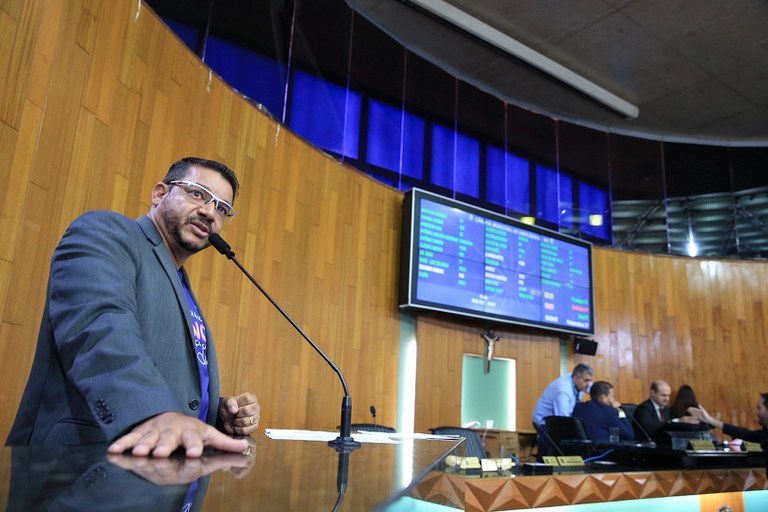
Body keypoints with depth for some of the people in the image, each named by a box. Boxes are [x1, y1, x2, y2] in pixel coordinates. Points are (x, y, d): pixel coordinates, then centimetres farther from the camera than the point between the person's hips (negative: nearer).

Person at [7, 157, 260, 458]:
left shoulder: (182, 291, 22)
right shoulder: (103, 231, -1)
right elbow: (98, 324, -21)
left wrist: (219, 413, 6)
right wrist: (157, 414, -36)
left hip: (177, 461, 7)